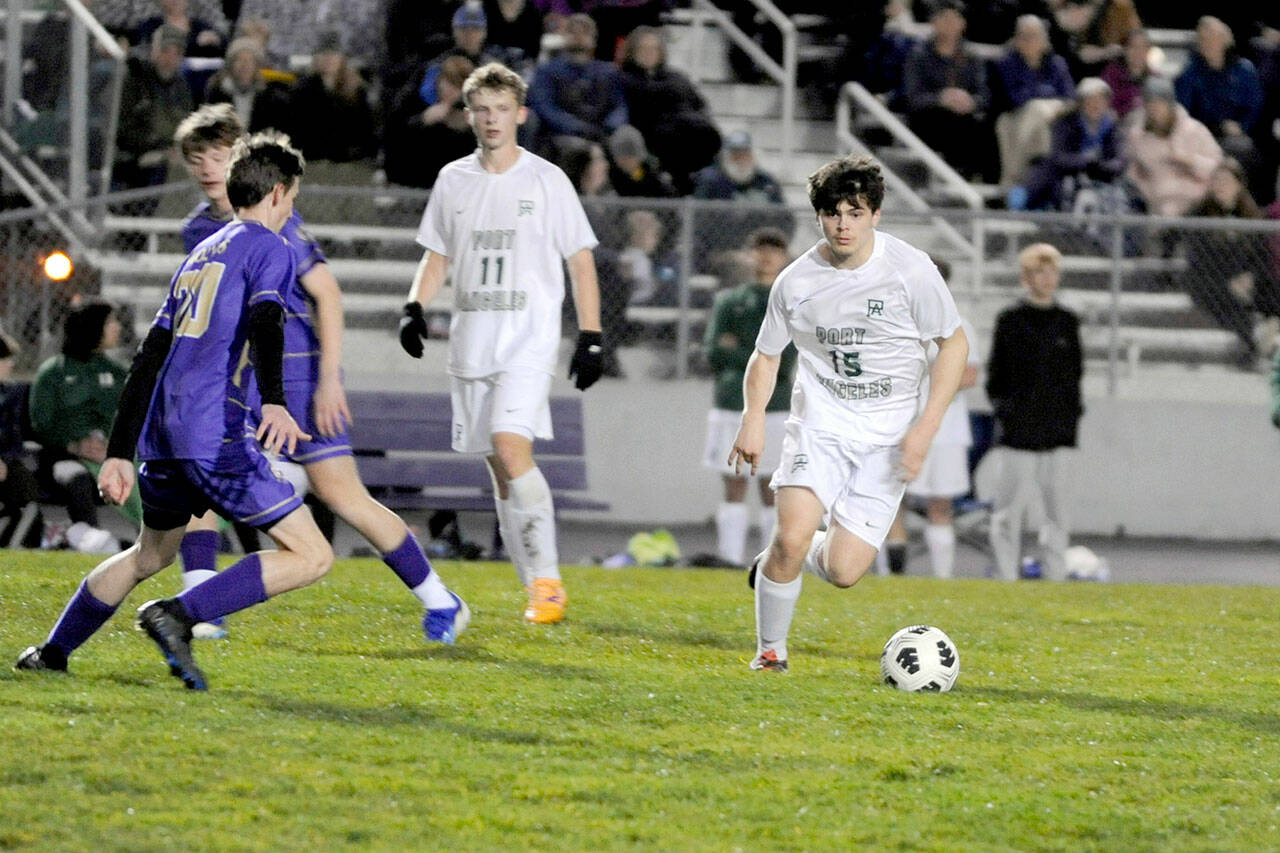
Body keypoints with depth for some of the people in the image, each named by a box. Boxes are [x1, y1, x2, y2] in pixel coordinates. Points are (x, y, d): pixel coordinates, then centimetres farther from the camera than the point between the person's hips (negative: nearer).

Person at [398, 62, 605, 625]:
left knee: (511, 448, -22)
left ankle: (547, 578, -17)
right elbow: (437, 256, 19)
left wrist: (590, 338, -3)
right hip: (471, 341, 5)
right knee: (499, 468, 4)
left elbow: (581, 262, 2)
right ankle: (540, 590, 11)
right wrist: (415, 308, 1)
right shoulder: (454, 180, 11)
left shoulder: (546, 181, -1)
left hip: (529, 340, -5)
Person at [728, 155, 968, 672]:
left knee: (843, 571, -10)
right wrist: (753, 418, -7)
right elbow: (767, 355, 11)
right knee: (792, 537, -21)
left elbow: (954, 344, 0)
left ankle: (780, 564, 26)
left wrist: (926, 426, -10)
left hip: (887, 433, 0)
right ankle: (770, 649, 3)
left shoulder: (911, 271, -9)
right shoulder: (797, 281, -3)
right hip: (820, 421, 1)